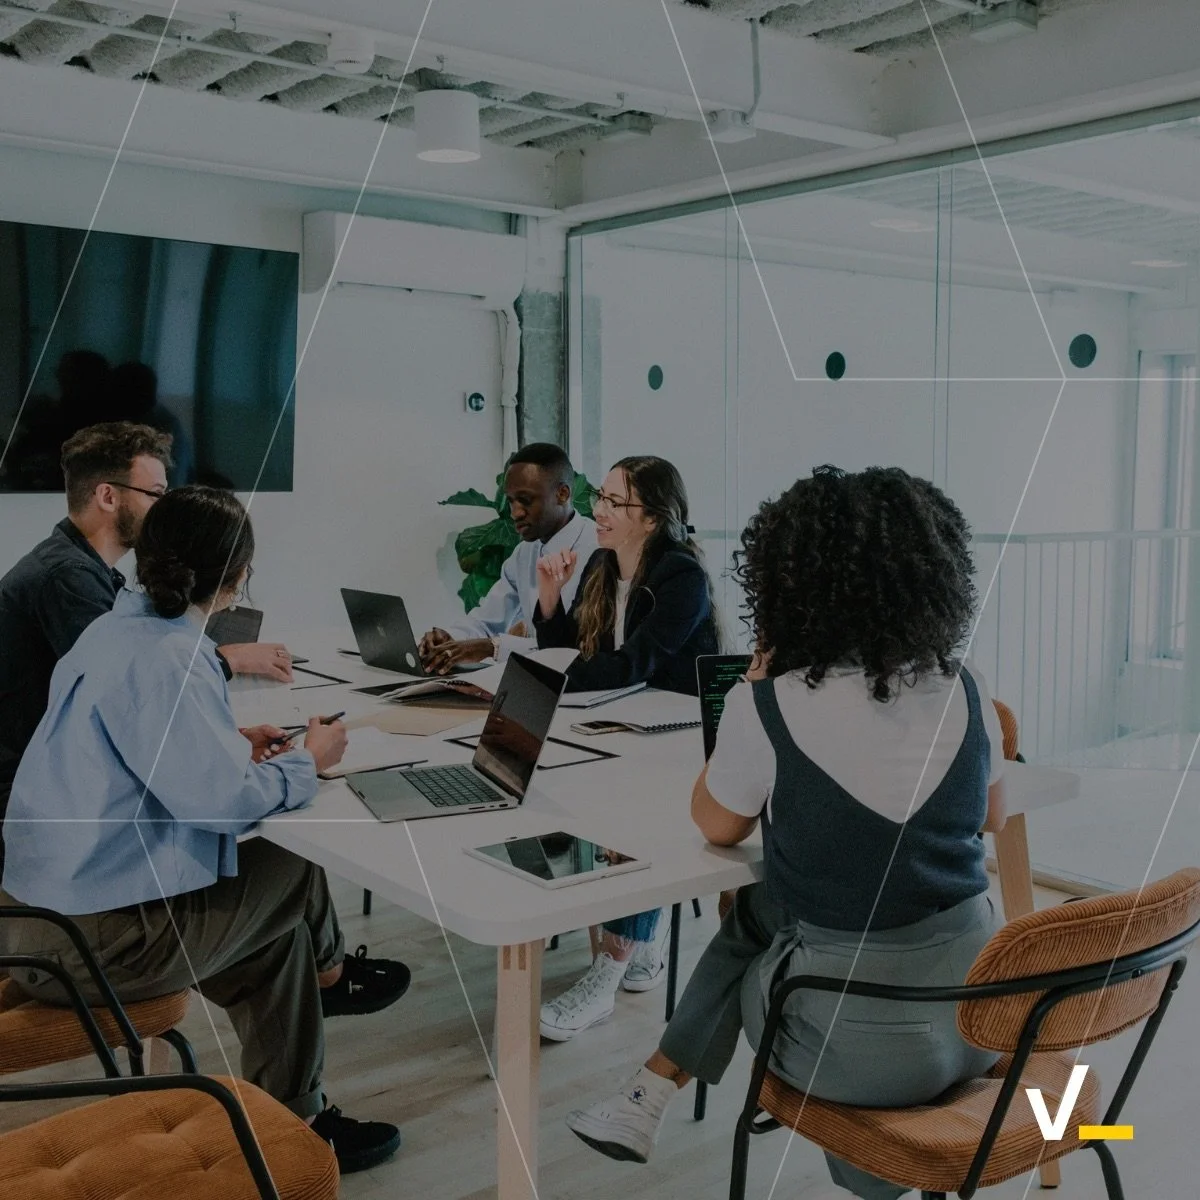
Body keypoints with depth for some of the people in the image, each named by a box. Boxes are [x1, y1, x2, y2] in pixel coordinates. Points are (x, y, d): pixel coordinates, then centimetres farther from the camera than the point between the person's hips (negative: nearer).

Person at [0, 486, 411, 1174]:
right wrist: (308, 761, -10)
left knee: (277, 923, 16)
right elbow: (222, 801, -28)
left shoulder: (117, 629, 7)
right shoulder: (162, 658, -23)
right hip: (90, 942, -9)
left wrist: (232, 747, 15)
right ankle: (330, 974, 29)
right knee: (294, 873, 4)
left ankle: (296, 1119, 27)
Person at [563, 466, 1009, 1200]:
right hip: (978, 1011, 4)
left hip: (859, 1042, -4)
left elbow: (717, 827, 2)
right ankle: (648, 1103, 38)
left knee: (752, 917, 28)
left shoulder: (768, 706, -18)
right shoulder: (967, 690, -5)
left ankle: (652, 1098, 40)